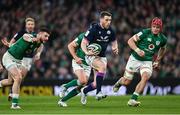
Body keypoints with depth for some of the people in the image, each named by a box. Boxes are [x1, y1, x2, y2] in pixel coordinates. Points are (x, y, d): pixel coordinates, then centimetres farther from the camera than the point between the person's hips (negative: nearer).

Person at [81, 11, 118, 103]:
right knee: (102, 67, -37)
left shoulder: (110, 31, 1)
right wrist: (87, 52, -36)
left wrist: (115, 48, -3)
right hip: (91, 56, -6)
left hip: (102, 57, 6)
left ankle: (84, 91, 34)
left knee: (97, 84, 2)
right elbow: (83, 43, -16)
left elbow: (114, 41, 19)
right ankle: (98, 92, -35)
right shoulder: (93, 29, -16)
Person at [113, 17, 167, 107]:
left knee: (145, 77, -26)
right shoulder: (145, 33, -16)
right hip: (135, 59, -2)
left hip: (147, 62, 2)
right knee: (126, 82, 5)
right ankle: (119, 82, 44)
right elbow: (130, 41, -14)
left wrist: (158, 61, 15)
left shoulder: (163, 39, -3)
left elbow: (162, 49, 21)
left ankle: (133, 99, -24)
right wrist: (137, 50, -29)